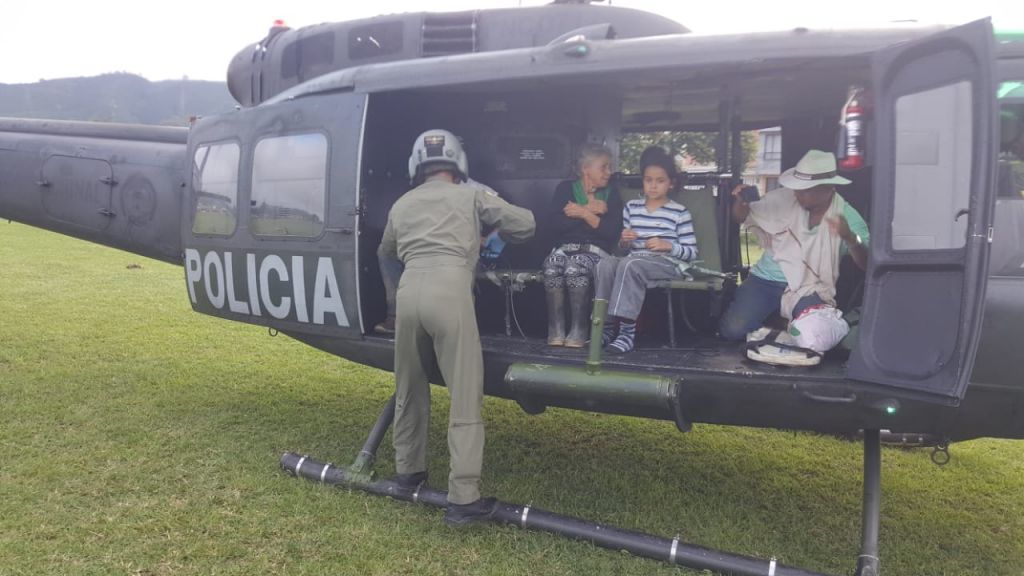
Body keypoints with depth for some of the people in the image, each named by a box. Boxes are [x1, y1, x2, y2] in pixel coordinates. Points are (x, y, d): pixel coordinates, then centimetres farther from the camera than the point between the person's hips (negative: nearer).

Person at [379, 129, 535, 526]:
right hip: (448, 290, -4)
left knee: (409, 391, 20)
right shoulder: (472, 195, 17)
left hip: (409, 290, 4)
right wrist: (502, 238, 37)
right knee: (465, 397, -2)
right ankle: (463, 499, -5)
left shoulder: (402, 204, 26)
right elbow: (525, 224, 16)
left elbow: (387, 250, 40)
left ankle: (408, 470, 34)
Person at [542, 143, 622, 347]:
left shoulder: (611, 195, 13)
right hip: (565, 247, 1)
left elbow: (613, 233, -1)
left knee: (575, 266, -36)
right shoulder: (565, 189, 12)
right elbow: (553, 224, -4)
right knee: (553, 263, -35)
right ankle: (555, 330, -30)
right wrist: (589, 210, -5)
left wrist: (583, 213, -6)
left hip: (595, 250, -1)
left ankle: (578, 330, -28)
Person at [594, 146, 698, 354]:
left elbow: (692, 253, 0)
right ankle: (606, 325, -26)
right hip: (635, 261, 4)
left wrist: (668, 246, -16)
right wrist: (624, 240, -3)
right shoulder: (631, 207, 15)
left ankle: (627, 331, -34)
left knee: (630, 264, -36)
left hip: (668, 264, -4)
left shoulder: (679, 212, 3)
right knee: (606, 262, -29)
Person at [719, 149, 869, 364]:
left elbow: (867, 265, -19)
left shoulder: (847, 217, -10)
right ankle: (771, 321, 14)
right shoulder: (783, 198, -6)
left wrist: (850, 238, -40)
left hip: (809, 288, -1)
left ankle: (784, 324, 5)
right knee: (731, 330, -20)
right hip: (766, 280, 2)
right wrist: (740, 201, -18)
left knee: (814, 337, -31)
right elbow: (741, 218, 6)